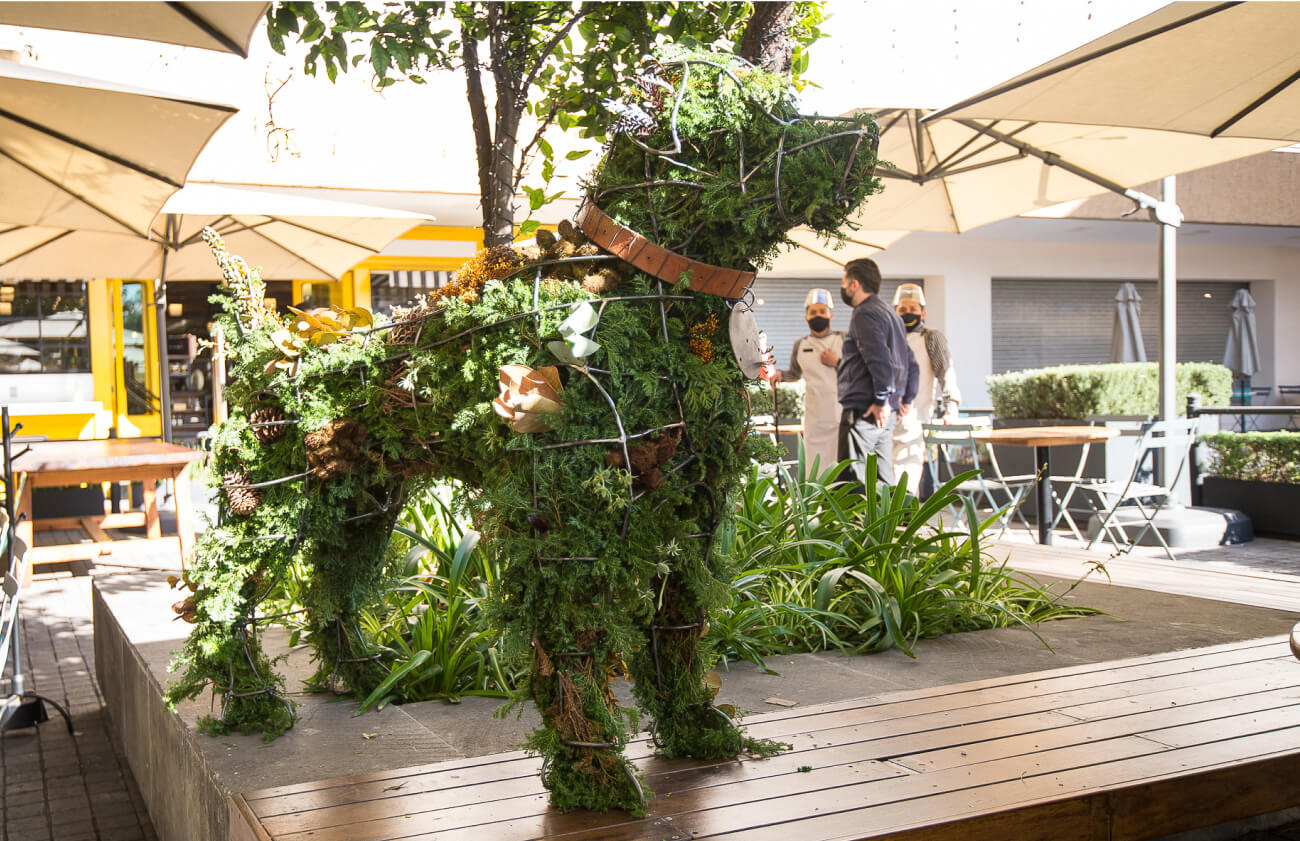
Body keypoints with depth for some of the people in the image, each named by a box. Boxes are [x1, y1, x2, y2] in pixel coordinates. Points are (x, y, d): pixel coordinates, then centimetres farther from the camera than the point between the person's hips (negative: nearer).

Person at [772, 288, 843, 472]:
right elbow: (795, 373, 25)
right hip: (815, 420, 3)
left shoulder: (842, 340, 2)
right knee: (815, 472, 3)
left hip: (841, 415, -3)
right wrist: (780, 375, 6)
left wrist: (837, 362, -12)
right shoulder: (800, 345, 11)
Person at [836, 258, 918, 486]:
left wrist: (881, 401, -20)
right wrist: (907, 398, 22)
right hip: (887, 415, 10)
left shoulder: (865, 314, -11)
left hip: (864, 411, -10)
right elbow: (910, 362, 23)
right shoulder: (890, 313, 21)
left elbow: (880, 360, -22)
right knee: (883, 479, 12)